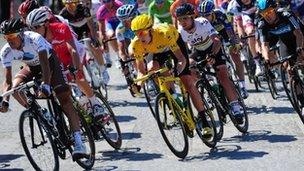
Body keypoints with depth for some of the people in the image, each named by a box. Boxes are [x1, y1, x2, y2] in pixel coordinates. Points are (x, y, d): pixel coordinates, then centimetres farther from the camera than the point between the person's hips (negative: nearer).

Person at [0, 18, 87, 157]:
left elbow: (45, 64, -46)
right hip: (32, 67, 4)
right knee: (15, 86, -25)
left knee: (64, 98, -20)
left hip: (49, 61, -4)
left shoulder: (35, 39, -37)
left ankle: (78, 141, -27)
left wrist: (45, 86, -61)